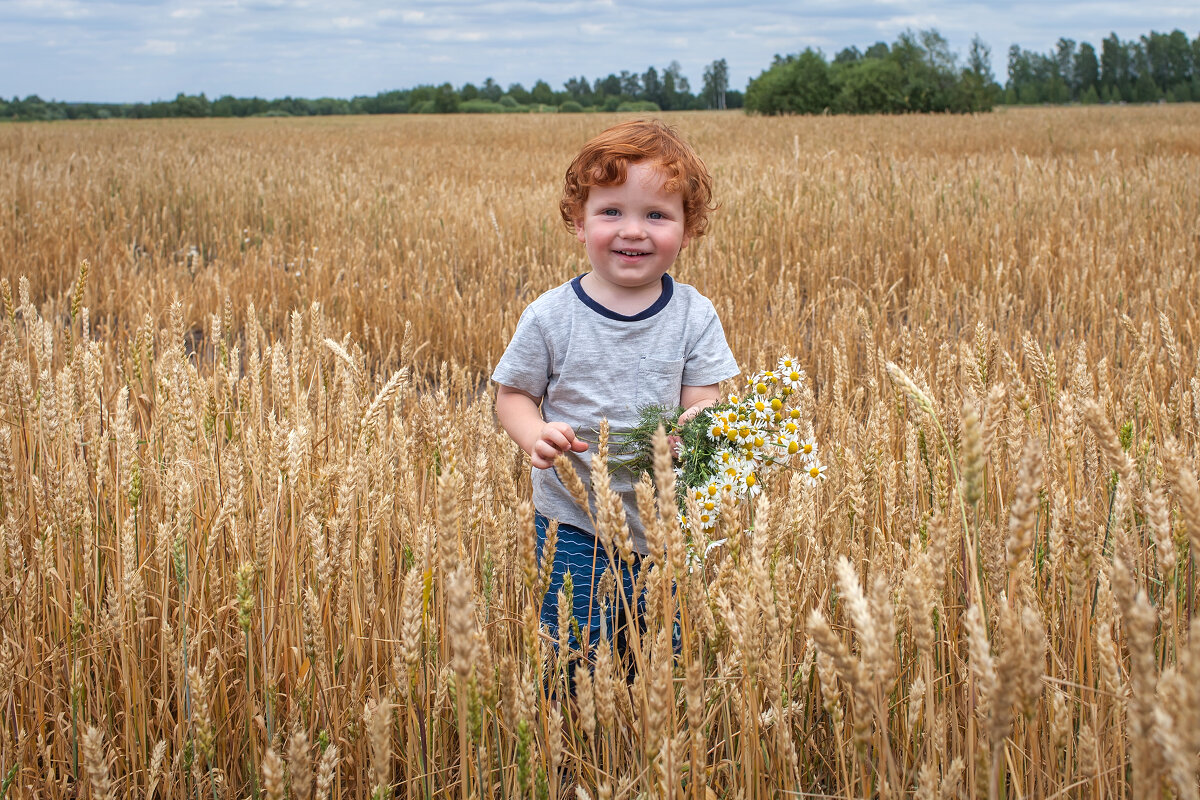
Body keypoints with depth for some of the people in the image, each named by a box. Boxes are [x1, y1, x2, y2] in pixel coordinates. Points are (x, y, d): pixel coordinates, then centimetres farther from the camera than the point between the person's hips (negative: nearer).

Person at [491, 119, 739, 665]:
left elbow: (705, 402, -5)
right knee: (575, 657, -1)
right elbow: (513, 395, 1)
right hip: (574, 523, -1)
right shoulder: (550, 317, -8)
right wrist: (536, 436, -21)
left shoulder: (694, 316, -4)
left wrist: (691, 426, -29)